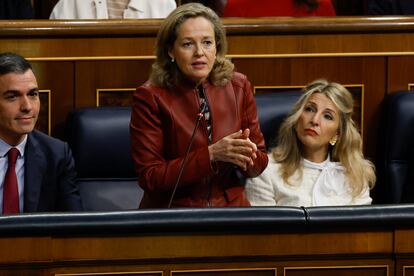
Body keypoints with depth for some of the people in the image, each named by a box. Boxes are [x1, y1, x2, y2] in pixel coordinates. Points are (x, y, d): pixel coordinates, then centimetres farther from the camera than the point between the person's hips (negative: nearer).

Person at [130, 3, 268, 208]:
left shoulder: (238, 87, 4)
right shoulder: (150, 97, -7)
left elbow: (260, 161, 11)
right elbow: (149, 177, -10)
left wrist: (244, 156, -13)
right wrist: (211, 155, -19)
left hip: (231, 207, 3)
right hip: (172, 209, -3)